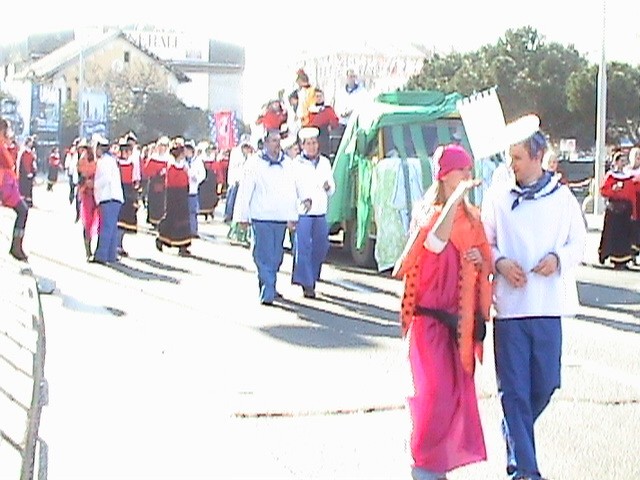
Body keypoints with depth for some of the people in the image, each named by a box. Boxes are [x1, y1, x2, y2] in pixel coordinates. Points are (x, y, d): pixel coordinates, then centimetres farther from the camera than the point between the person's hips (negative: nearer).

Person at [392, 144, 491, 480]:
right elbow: (435, 243, -27)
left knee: (460, 390, 7)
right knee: (435, 391, -10)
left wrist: (481, 260, -5)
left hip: (462, 318, 5)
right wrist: (456, 198, -30)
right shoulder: (427, 213, -4)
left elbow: (486, 264, 18)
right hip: (430, 316, -5)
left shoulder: (472, 217, 10)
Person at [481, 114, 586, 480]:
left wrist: (558, 258, -10)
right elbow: (484, 243, 9)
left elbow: (580, 244, 10)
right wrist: (500, 262, -11)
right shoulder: (498, 196, 3)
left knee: (545, 385, 7)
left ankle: (514, 434, 35)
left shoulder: (562, 198, 4)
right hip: (509, 305, -1)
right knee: (515, 389, -2)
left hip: (548, 305, 1)